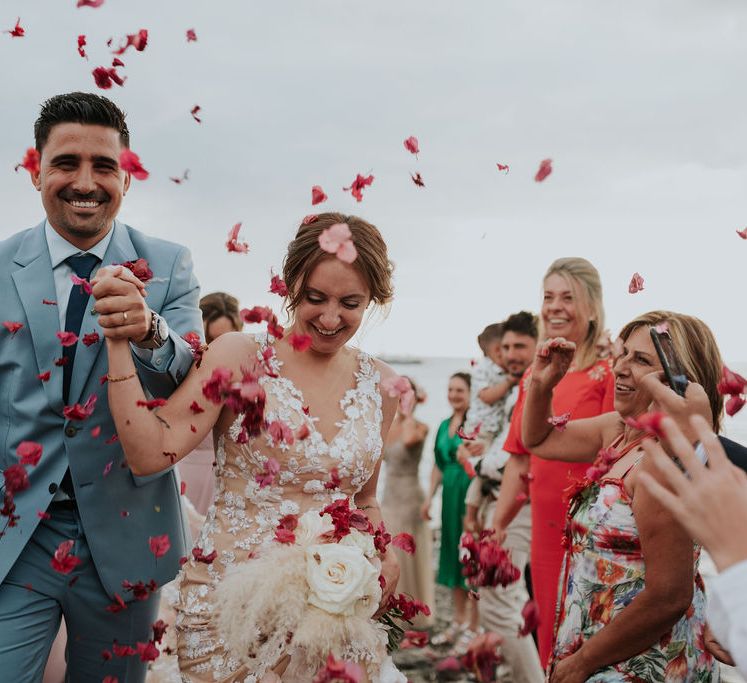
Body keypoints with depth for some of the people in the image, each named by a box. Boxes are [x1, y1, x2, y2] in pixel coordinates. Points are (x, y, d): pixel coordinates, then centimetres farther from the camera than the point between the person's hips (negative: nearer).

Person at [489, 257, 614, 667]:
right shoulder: (532, 377, 11)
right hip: (546, 530, 6)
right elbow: (519, 462, 14)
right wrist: (495, 527, 14)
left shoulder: (609, 371, -8)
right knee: (551, 637, 15)